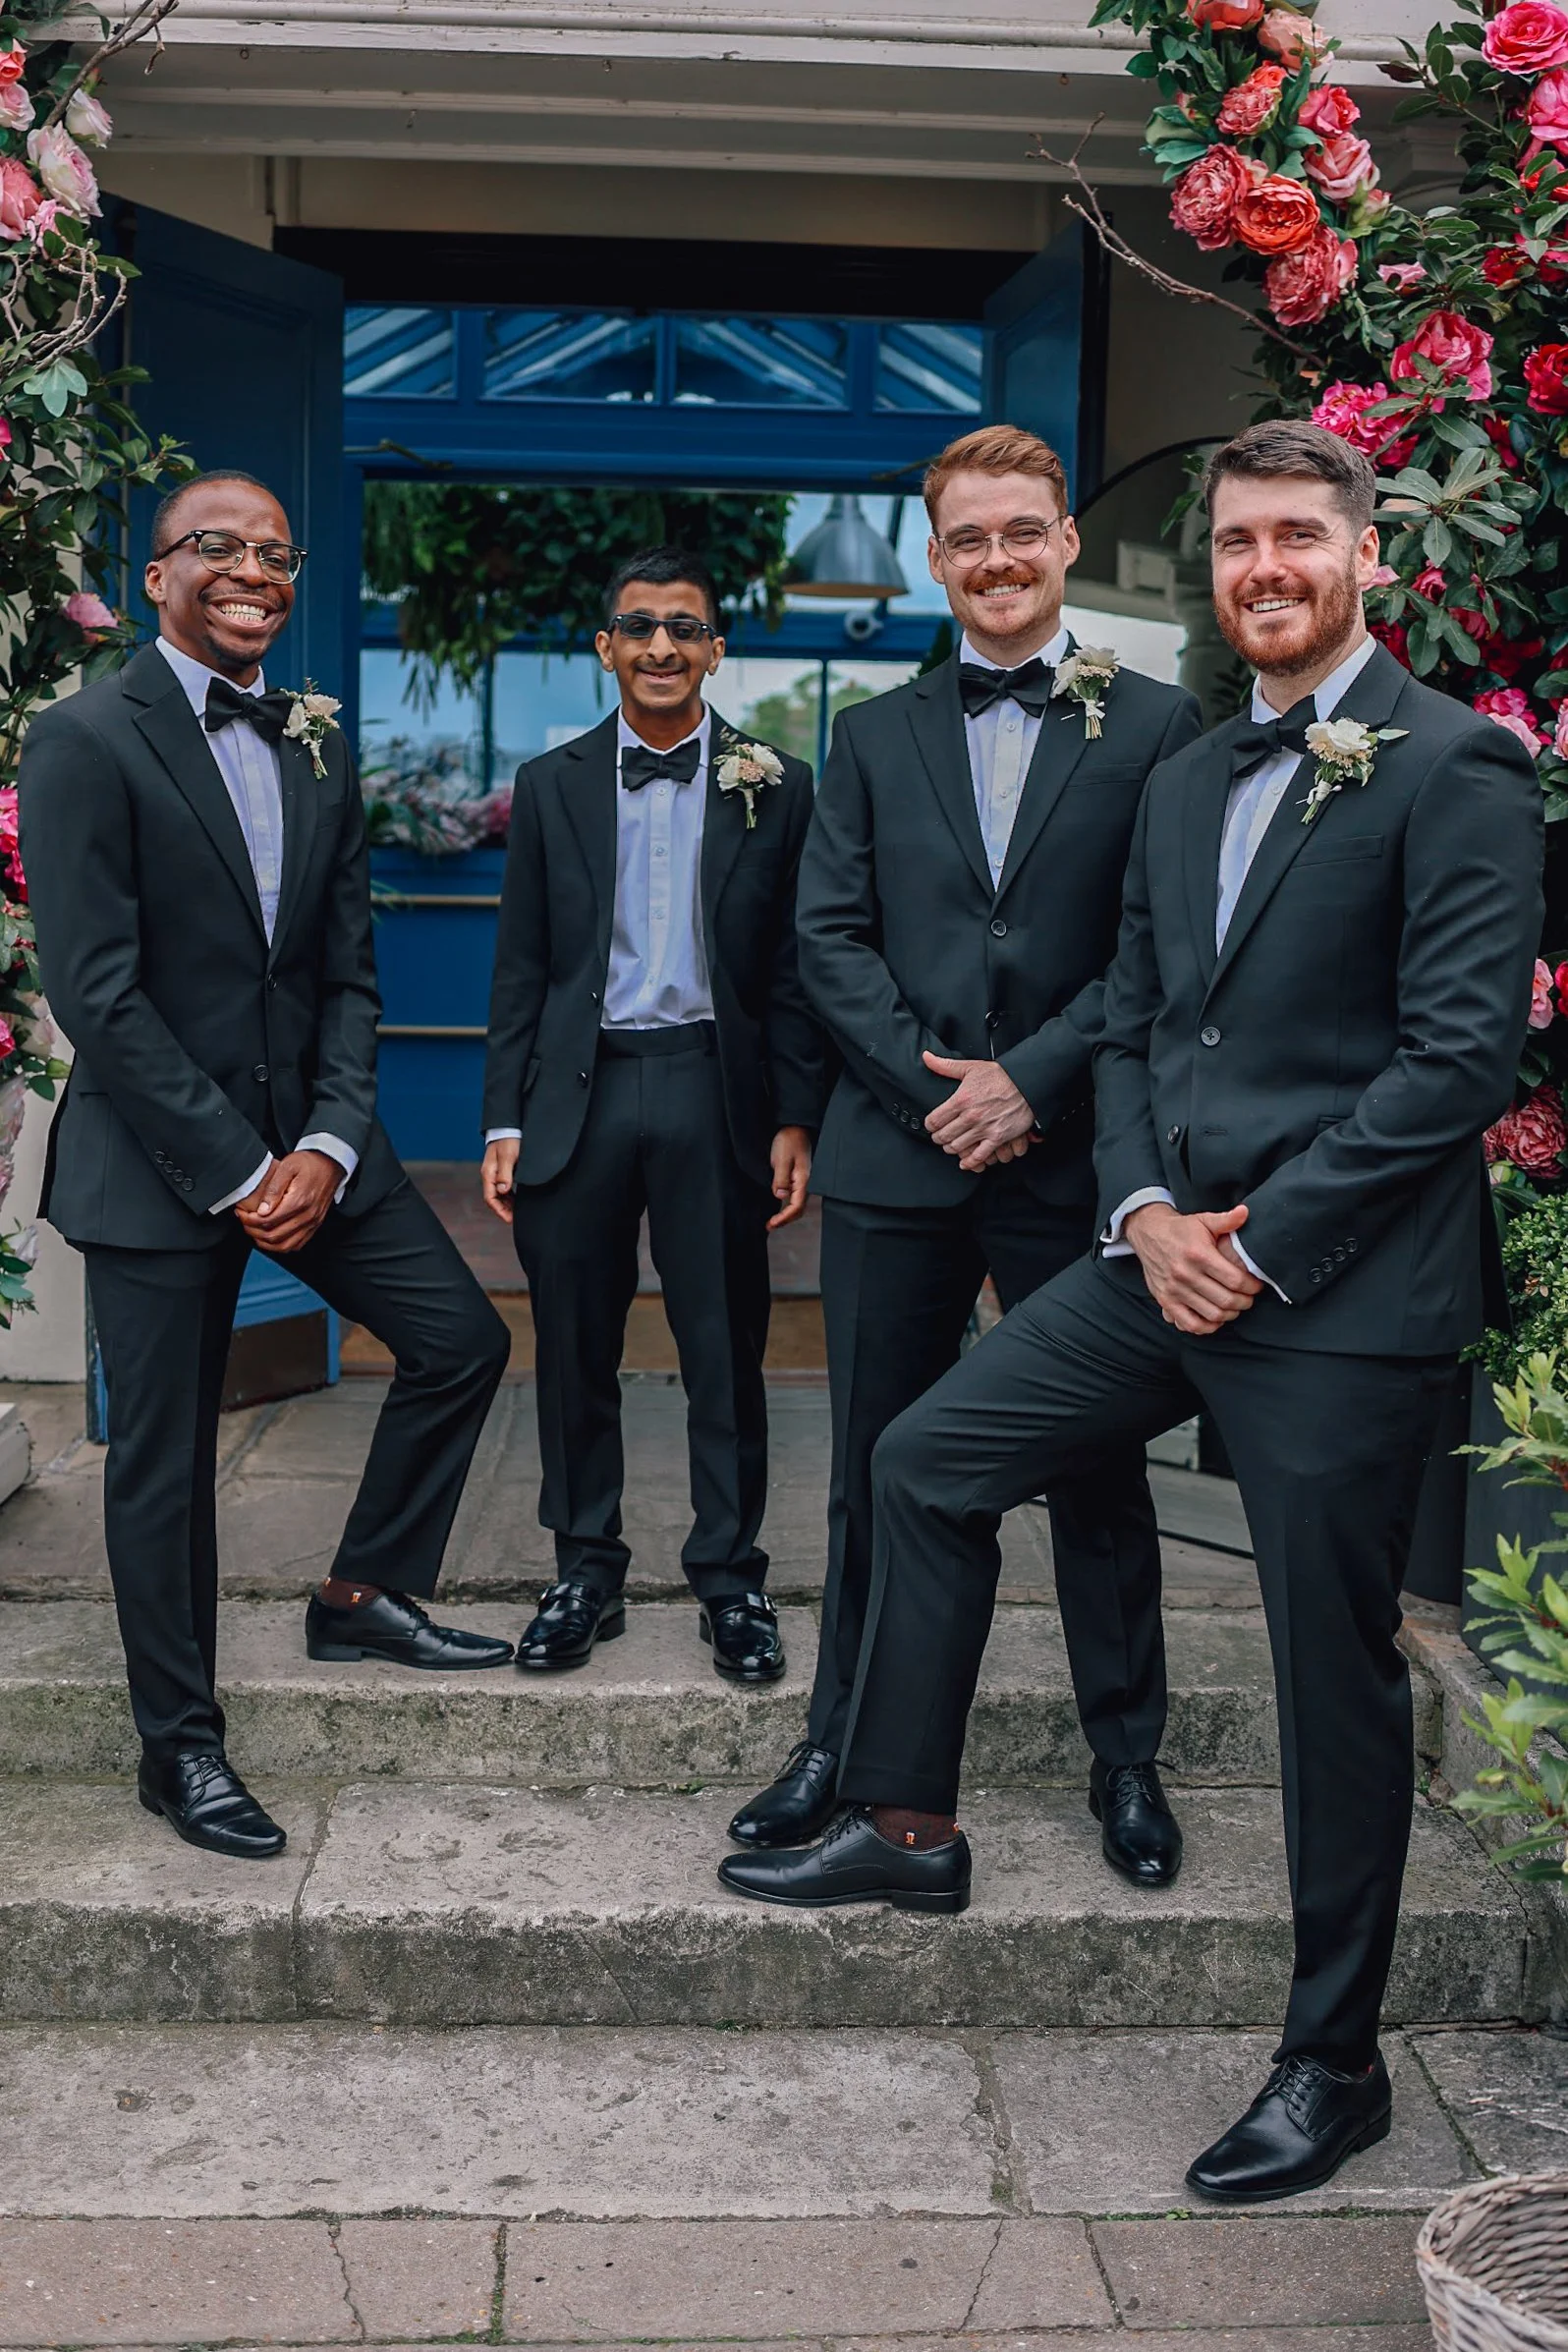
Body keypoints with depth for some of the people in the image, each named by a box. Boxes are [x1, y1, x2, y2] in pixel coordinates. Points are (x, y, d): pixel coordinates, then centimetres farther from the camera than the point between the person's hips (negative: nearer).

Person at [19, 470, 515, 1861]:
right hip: (158, 1158, -6)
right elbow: (95, 991, -15)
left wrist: (329, 1145, -6)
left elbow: (348, 971, 8)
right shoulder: (88, 741, -10)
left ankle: (365, 1595, 28)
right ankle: (180, 1745, 20)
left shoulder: (319, 745, 10)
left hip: (307, 1135, 6)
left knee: (463, 1341, 7)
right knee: (165, 1461, 3)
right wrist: (236, 1172, -16)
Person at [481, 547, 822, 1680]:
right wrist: (504, 1119, 2)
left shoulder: (776, 786, 5)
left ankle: (732, 1577, 18)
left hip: (714, 1091, -1)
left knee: (726, 1352, 4)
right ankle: (586, 1572, 22)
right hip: (578, 1091, 2)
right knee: (574, 1352, 8)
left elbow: (794, 968, 4)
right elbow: (521, 968, 8)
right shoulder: (552, 785, 9)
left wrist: (796, 1118, -3)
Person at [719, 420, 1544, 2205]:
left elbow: (1461, 1052, -15)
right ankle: (908, 1827, 27)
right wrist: (1145, 1215, -2)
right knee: (928, 1459, 10)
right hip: (1171, 1254, 7)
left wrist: (1263, 1240, -16)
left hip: (1343, 1288, -7)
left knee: (1336, 1670, 2)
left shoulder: (1455, 768, -8)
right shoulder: (1184, 781, 15)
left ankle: (1331, 2060, 20)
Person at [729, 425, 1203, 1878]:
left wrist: (1032, 1080, -13)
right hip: (897, 1157, 2)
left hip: (1073, 1157, -2)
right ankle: (845, 1744, 25)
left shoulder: (1155, 727, 3)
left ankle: (1126, 1759, 25)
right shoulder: (876, 736, 11)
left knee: (1099, 1473, 9)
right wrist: (932, 1086, -8)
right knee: (877, 1469, 11)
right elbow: (829, 935, 4)